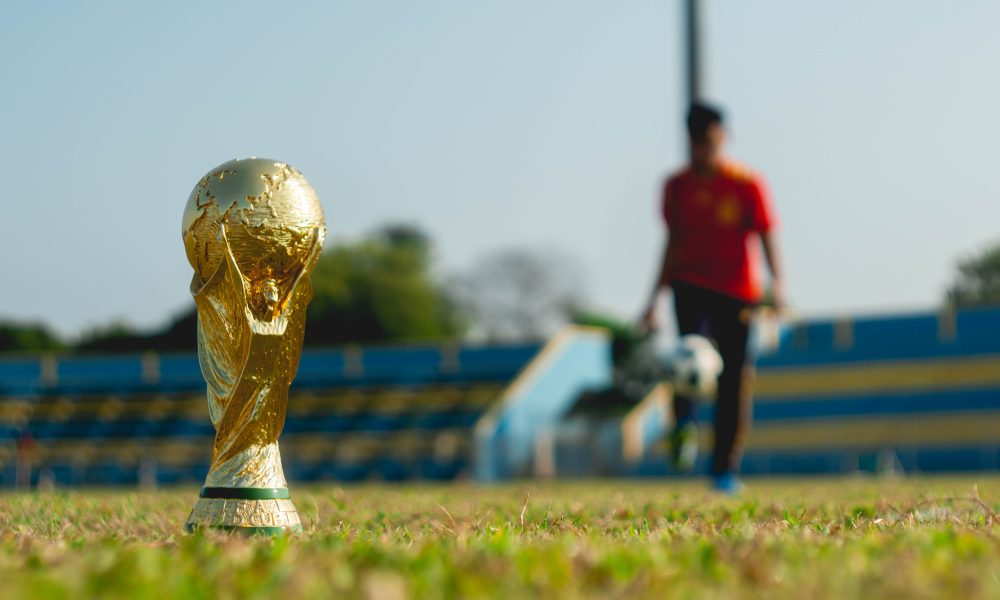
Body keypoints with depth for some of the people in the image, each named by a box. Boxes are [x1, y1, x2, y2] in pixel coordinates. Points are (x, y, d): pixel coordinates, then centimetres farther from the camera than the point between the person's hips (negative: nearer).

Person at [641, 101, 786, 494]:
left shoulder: (747, 185, -2)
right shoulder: (677, 186, 7)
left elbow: (766, 238, -6)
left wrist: (777, 283, -23)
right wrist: (655, 297, 14)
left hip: (737, 291, -1)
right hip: (690, 284, 2)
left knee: (734, 379, -2)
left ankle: (726, 469, 6)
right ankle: (684, 427, -41)